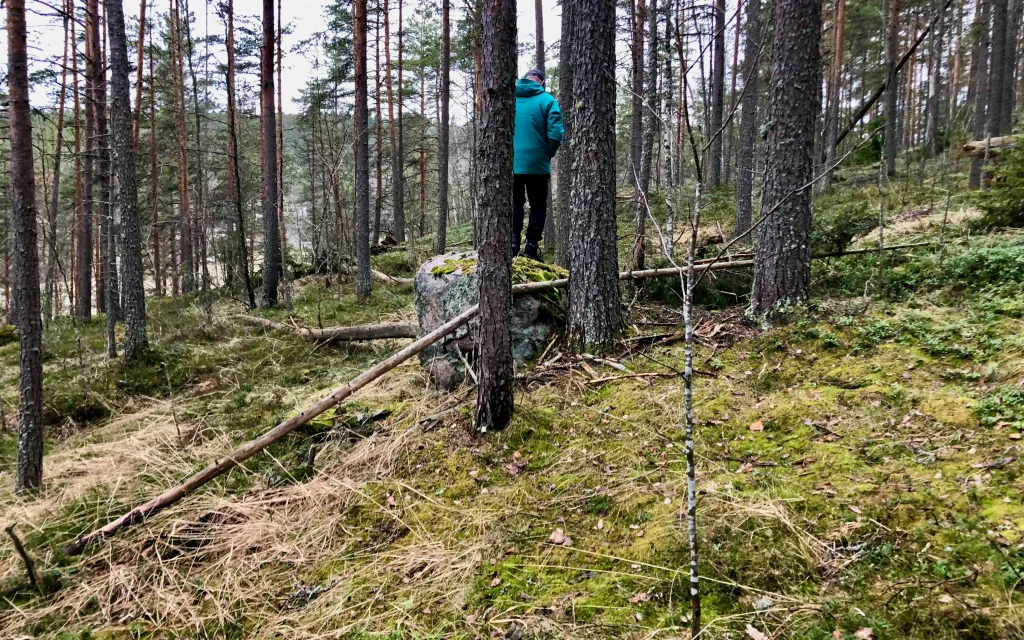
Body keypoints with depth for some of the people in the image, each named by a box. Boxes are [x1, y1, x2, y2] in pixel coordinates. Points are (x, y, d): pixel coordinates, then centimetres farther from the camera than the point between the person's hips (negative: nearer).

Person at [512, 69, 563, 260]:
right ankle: (531, 247, 1)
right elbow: (555, 134, -12)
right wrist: (548, 154, 4)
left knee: (515, 205, 15)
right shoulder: (547, 100, -3)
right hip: (537, 164, -3)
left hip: (510, 164, 3)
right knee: (538, 206, 8)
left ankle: (513, 243, 4)